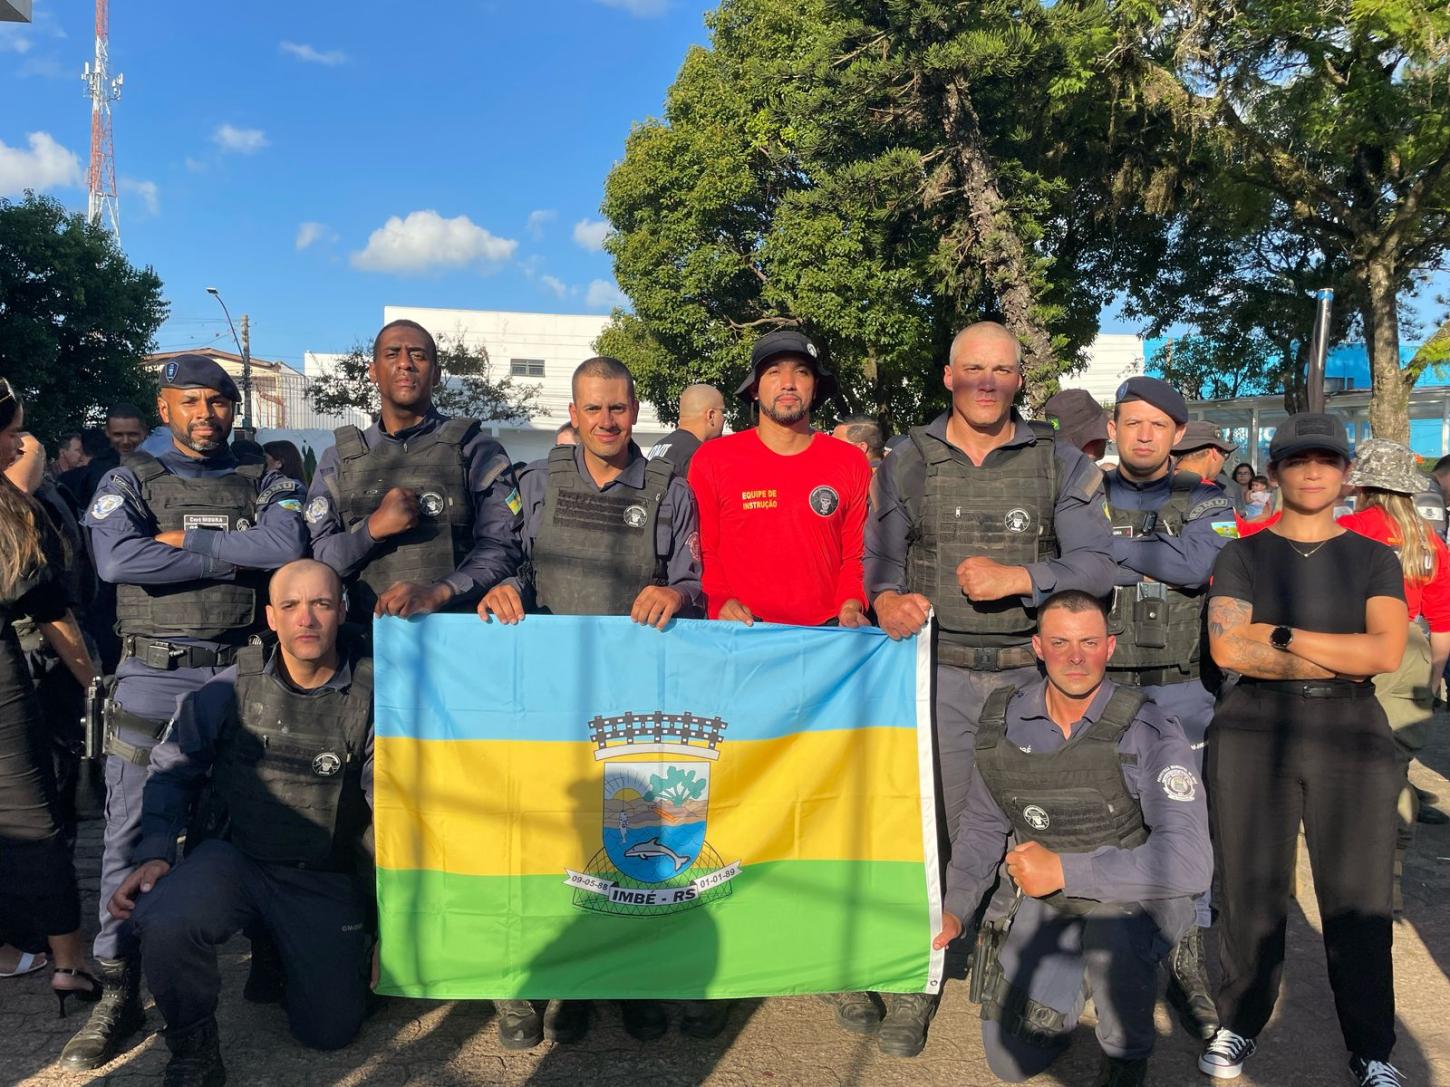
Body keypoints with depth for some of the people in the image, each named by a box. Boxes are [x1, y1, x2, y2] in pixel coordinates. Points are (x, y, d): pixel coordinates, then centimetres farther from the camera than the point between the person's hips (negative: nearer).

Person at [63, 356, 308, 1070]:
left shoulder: (266, 484, 9)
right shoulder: (129, 482, 7)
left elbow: (287, 547, -13)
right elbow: (116, 561, -13)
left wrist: (184, 540, -10)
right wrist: (233, 554, -10)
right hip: (150, 676, 0)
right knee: (129, 835, 1)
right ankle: (119, 993, 11)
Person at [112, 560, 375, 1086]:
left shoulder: (372, 694, -7)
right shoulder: (231, 688, -5)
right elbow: (173, 769, 3)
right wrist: (155, 854, -10)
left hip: (324, 878, 1)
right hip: (232, 857, 0)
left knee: (330, 1032, -1)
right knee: (166, 924, -34)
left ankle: (283, 951, 33)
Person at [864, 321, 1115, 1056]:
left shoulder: (1059, 462, 5)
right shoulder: (908, 462, 7)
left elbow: (1097, 564, 0)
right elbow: (878, 558, 6)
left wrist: (1020, 577, -17)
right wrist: (885, 597, -16)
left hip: (1032, 673, 0)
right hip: (938, 672, 0)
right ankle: (917, 983, 17)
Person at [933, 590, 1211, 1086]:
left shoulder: (1149, 732, -22)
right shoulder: (1003, 721, -8)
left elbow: (1190, 861, -31)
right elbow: (981, 824, 9)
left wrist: (1066, 870, -33)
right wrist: (953, 907, -1)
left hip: (1137, 896, -3)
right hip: (1042, 896, 4)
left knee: (1112, 928, -38)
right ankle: (1077, 969, 27)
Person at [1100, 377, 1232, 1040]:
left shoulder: (1205, 501, 4)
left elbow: (1200, 561, -17)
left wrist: (1107, 544, -15)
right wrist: (1158, 560, -12)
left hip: (1180, 693, 0)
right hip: (1096, 688, 1)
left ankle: (1187, 967, 17)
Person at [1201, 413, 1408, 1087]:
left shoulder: (1373, 559, 9)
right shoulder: (1242, 555, 7)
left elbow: (1387, 651, -7)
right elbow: (1226, 648, -9)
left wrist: (1280, 635, -10)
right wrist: (1343, 660, -8)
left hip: (1353, 737, 1)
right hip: (1254, 733, 0)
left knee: (1358, 899, 3)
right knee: (1250, 891, 5)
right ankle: (1239, 1025, 23)